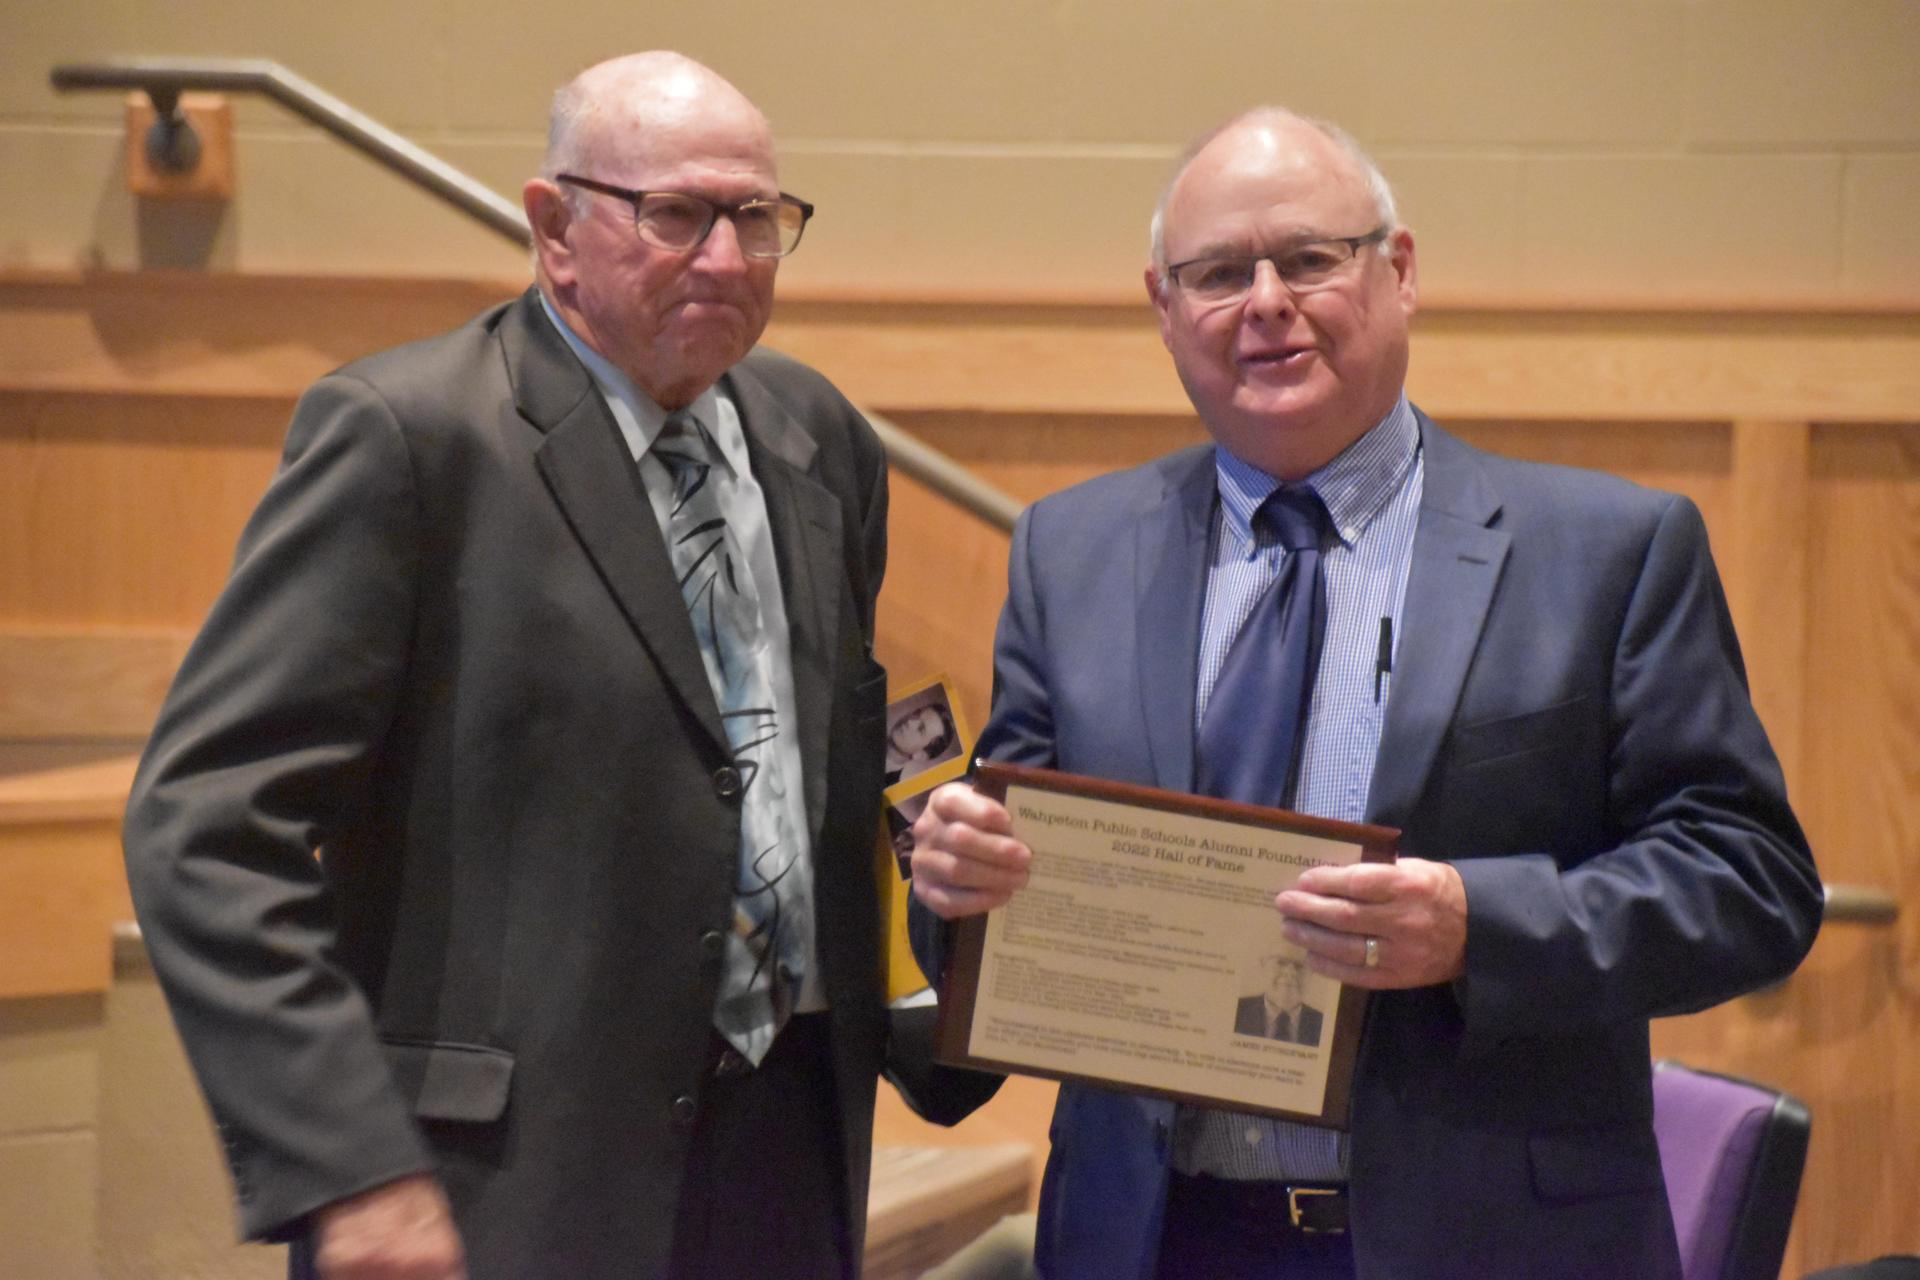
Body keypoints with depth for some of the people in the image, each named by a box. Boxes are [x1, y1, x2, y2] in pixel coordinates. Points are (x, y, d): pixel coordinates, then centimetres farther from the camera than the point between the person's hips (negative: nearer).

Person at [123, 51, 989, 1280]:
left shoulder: (819, 437, 10)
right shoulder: (405, 435, -10)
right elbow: (207, 823, -14)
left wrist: (921, 1034, 6)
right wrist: (346, 1169, -20)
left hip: (799, 1163, 6)